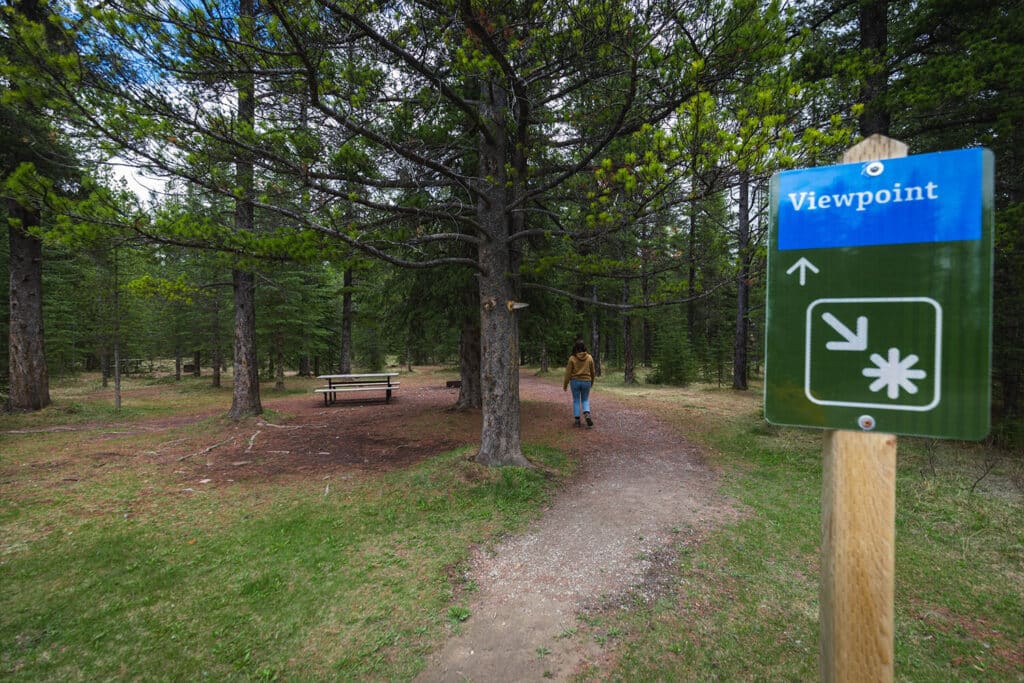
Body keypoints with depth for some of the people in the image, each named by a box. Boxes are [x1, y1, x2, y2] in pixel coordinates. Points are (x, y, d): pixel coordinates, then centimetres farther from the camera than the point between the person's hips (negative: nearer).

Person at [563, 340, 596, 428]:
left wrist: (565, 384, 2)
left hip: (575, 381, -1)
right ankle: (587, 415, -9)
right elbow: (592, 372, 5)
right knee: (585, 400, 15)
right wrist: (592, 382, 21)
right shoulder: (589, 357, -4)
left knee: (576, 401, 10)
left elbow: (568, 373, -7)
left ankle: (577, 420, 10)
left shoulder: (572, 358, -9)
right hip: (586, 381, 1)